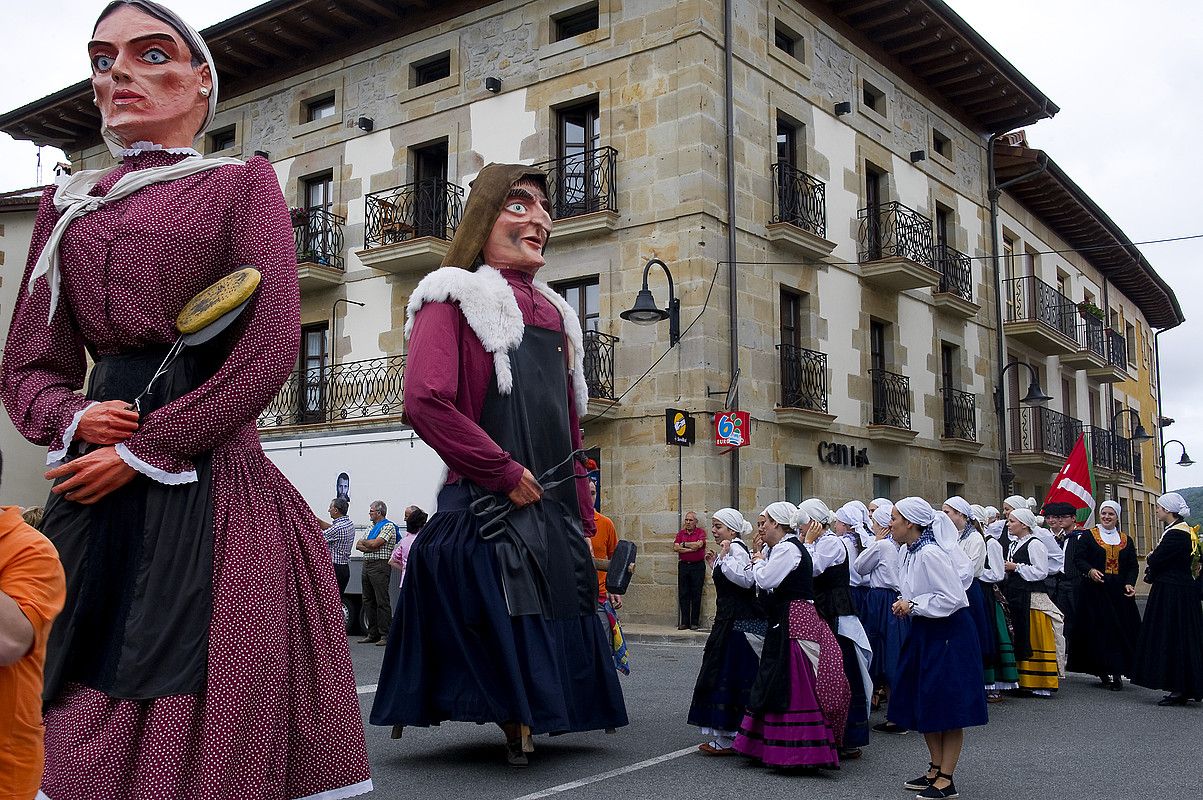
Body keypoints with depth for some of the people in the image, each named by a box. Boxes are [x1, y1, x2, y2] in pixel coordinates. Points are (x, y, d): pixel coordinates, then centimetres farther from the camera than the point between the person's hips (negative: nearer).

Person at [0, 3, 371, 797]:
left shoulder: (242, 184, 6)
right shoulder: (67, 205, 18)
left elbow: (271, 348, -6)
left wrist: (146, 451, -10)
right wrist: (72, 419, -7)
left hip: (213, 480, -4)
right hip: (97, 496, 4)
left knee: (209, 714, -3)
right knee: (86, 724, 5)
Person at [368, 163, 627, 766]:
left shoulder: (553, 311, 18)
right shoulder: (453, 298, -3)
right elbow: (425, 401, -19)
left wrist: (582, 515, 16)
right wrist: (505, 473, -17)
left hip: (555, 513, 7)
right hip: (485, 510, -7)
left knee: (551, 628, 11)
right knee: (496, 635, -4)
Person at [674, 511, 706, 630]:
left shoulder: (700, 532, 0)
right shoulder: (681, 533, 11)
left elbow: (699, 544, -18)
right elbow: (675, 548, -2)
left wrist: (684, 544, -6)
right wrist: (691, 549, -11)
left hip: (698, 566, -3)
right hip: (683, 565, 3)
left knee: (696, 595, -1)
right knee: (683, 595, 3)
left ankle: (695, 623, 5)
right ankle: (684, 622, 7)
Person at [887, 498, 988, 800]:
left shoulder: (931, 553, -21)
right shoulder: (910, 551, 7)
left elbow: (951, 598, -25)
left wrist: (913, 605, -16)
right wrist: (906, 604, 2)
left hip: (948, 633, -10)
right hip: (925, 632, 10)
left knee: (948, 707, 0)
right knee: (924, 705, 14)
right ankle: (935, 769, 27)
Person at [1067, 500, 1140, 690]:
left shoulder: (1126, 540, 13)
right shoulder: (1088, 536, 3)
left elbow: (1133, 566, 11)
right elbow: (1078, 558, -4)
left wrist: (1130, 584, -6)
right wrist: (1090, 570, -23)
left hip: (1119, 593, 3)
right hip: (1095, 591, -3)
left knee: (1120, 630, -2)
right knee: (1097, 631, -4)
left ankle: (1117, 673, 2)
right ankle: (1103, 672, 3)